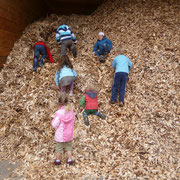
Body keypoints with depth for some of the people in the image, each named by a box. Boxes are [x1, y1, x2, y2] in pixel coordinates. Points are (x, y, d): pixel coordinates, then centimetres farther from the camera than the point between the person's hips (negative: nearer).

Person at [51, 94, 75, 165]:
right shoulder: (71, 112, -14)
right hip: (69, 134, 3)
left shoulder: (59, 113, -28)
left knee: (59, 148, 18)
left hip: (60, 135, -3)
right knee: (68, 147, 24)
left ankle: (57, 160, 36)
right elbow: (73, 121, -1)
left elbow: (54, 124, -21)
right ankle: (70, 160, 35)